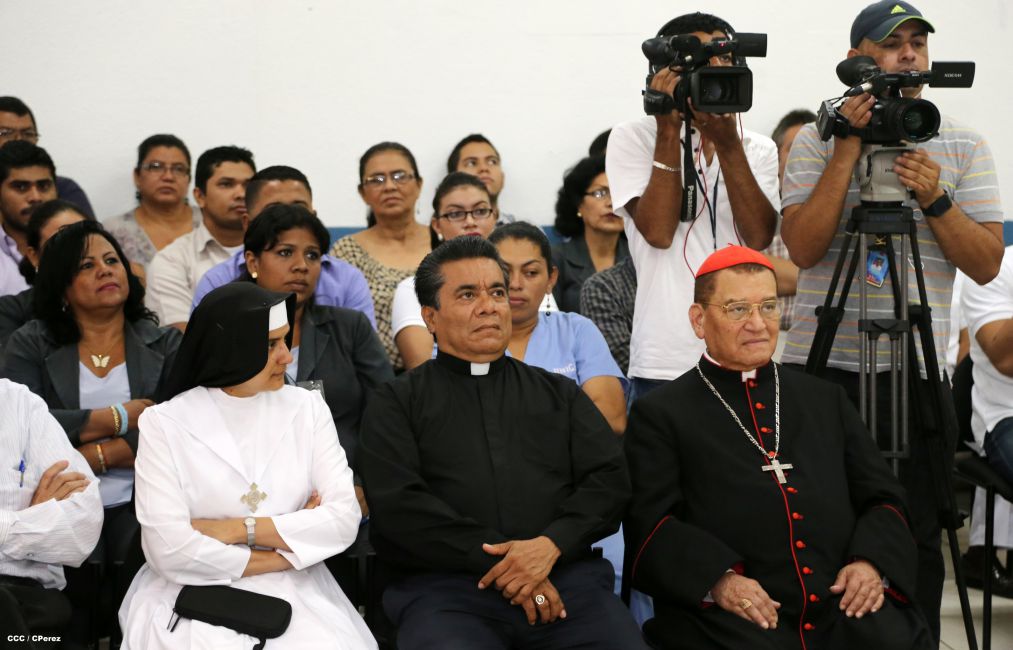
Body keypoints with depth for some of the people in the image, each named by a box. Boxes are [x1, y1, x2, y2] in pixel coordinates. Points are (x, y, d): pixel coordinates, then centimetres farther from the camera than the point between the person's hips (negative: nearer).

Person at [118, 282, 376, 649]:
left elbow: (344, 521, -2)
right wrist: (290, 546, -7)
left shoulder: (307, 408, 7)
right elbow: (169, 550, -12)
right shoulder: (164, 424, -2)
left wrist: (239, 530, -10)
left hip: (296, 597, 3)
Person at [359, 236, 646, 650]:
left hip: (565, 576, 3)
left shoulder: (560, 394, 23)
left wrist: (550, 545, -8)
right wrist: (497, 562, -9)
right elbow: (398, 504, -1)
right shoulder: (396, 403, 14)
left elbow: (610, 480, 11)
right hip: (445, 585, -2)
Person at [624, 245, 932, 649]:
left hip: (846, 604, 4)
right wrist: (719, 580, -18)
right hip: (732, 616, -4)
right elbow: (649, 523, -1)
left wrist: (871, 562, -1)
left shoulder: (825, 400, 24)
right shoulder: (660, 415, 10)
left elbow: (882, 497, 20)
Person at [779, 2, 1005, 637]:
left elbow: (986, 263, 1)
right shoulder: (817, 140, 3)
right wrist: (847, 154, -14)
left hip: (917, 369, 1)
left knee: (918, 537, 5)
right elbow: (803, 247, -9)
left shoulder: (966, 146, 7)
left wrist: (935, 199, -14)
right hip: (823, 364, -1)